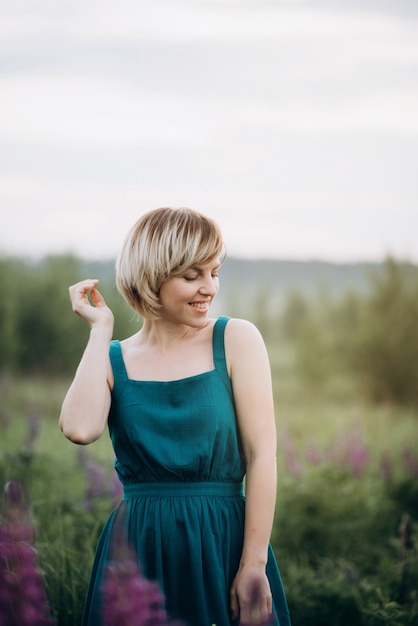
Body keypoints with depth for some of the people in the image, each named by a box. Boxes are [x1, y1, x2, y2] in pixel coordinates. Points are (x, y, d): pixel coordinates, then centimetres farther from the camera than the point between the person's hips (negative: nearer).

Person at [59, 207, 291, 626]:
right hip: (137, 547, 1)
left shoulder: (236, 340, 0)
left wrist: (254, 566, -13)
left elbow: (261, 454, -6)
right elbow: (80, 429, -17)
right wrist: (101, 329, -6)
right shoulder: (112, 359, 5)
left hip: (223, 543, -1)